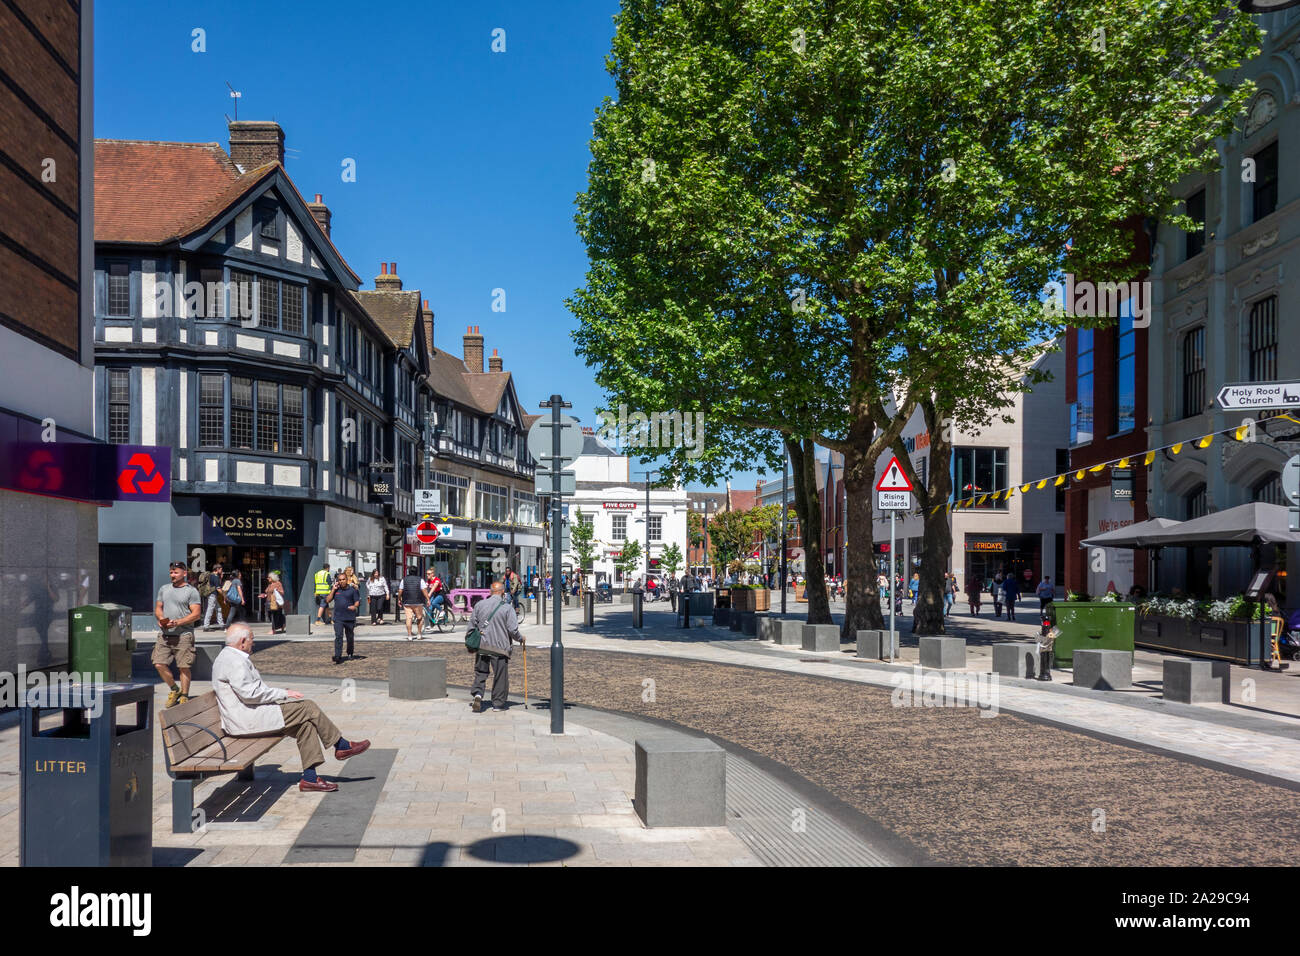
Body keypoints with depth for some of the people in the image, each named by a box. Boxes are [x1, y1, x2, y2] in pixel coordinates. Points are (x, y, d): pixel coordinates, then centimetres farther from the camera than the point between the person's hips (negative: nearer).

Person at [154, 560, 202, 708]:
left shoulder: (191, 591, -1)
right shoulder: (164, 589, 16)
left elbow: (196, 614, -6)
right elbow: (158, 608, 20)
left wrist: (177, 622, -18)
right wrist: (161, 619, -3)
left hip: (183, 635, -5)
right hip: (164, 634, 5)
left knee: (184, 667, -3)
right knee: (159, 664, -3)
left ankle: (184, 696, 11)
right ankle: (174, 690, 18)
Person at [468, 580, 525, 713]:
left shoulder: (479, 605, 3)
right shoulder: (507, 608, -7)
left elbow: (472, 625, 8)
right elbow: (513, 629, -9)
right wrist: (520, 638, 10)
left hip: (481, 646, 3)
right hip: (500, 647, -3)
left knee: (480, 673, 13)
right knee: (500, 675, 7)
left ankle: (477, 694, -8)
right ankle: (498, 703, 12)